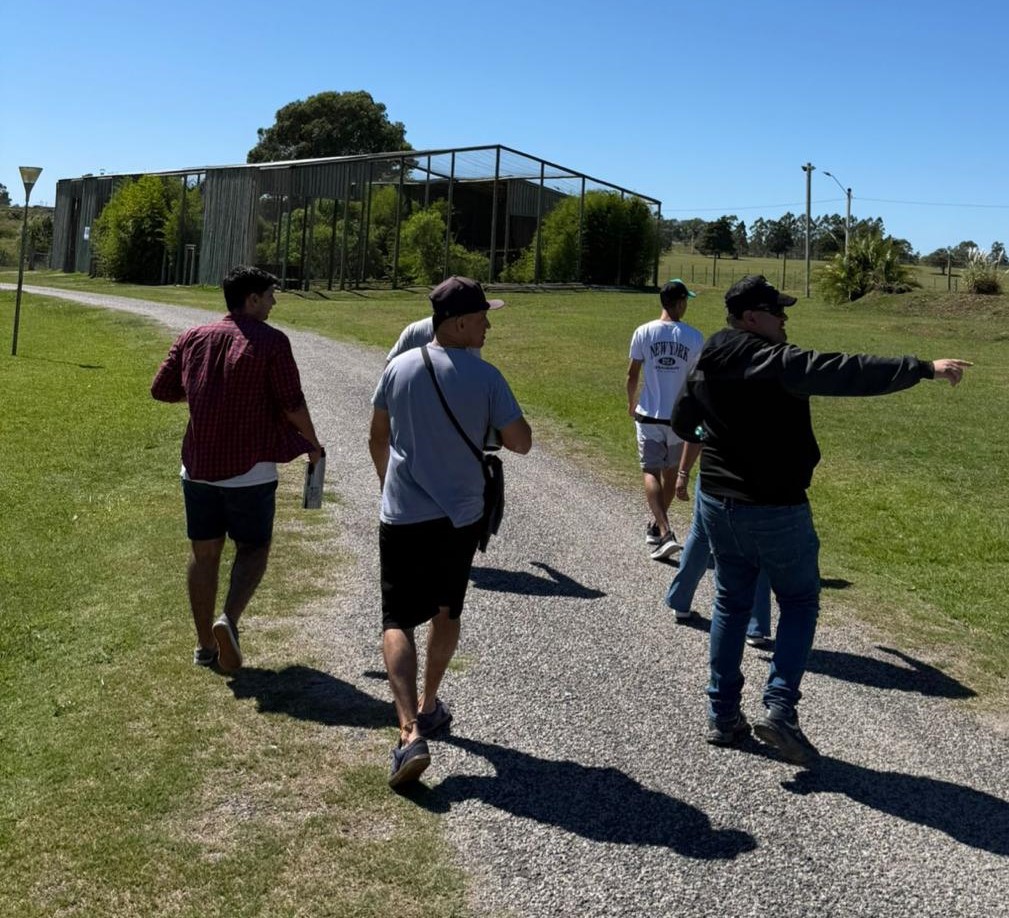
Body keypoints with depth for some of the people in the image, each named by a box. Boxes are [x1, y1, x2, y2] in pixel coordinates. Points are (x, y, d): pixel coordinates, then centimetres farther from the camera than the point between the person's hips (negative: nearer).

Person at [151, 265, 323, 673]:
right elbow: (293, 404, -10)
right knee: (252, 548, 10)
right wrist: (313, 444, 6)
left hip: (198, 465, 5)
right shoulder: (270, 342, -9)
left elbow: (161, 390, 11)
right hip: (251, 467, -5)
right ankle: (229, 619, -13)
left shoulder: (192, 338, 7)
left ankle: (205, 645, 19)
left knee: (204, 552, 12)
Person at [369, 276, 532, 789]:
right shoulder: (485, 377, -9)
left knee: (397, 621, 0)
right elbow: (521, 442, -5)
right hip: (460, 516, 0)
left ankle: (410, 732, -15)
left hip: (402, 515, 0)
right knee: (447, 613, 21)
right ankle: (428, 706, 35)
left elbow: (377, 439, 9)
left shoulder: (400, 367, -1)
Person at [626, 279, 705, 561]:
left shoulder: (643, 332, -7)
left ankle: (665, 533, -18)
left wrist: (631, 402, 16)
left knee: (651, 472, -1)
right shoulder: (694, 337, -5)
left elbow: (632, 374, -1)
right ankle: (657, 527, 33)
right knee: (670, 471, 18)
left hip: (648, 415, -1)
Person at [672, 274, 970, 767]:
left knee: (731, 603, 18)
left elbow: (683, 423, 17)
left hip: (717, 504, 7)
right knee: (799, 602, 12)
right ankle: (779, 707, -1)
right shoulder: (776, 362, -20)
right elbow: (845, 373, -29)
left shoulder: (706, 365, 3)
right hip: (775, 510, -6)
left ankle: (722, 716, 21)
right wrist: (924, 368, -27)